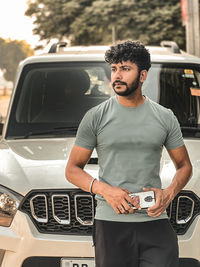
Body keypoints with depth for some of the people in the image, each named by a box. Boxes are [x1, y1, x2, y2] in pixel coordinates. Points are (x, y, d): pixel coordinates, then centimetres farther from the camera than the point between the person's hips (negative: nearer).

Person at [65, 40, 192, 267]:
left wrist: (168, 194, -4)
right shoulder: (95, 117, 5)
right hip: (111, 223, -1)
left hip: (155, 223, 1)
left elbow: (184, 166, 17)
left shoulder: (165, 118, 9)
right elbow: (72, 170, 6)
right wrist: (105, 190, -12)